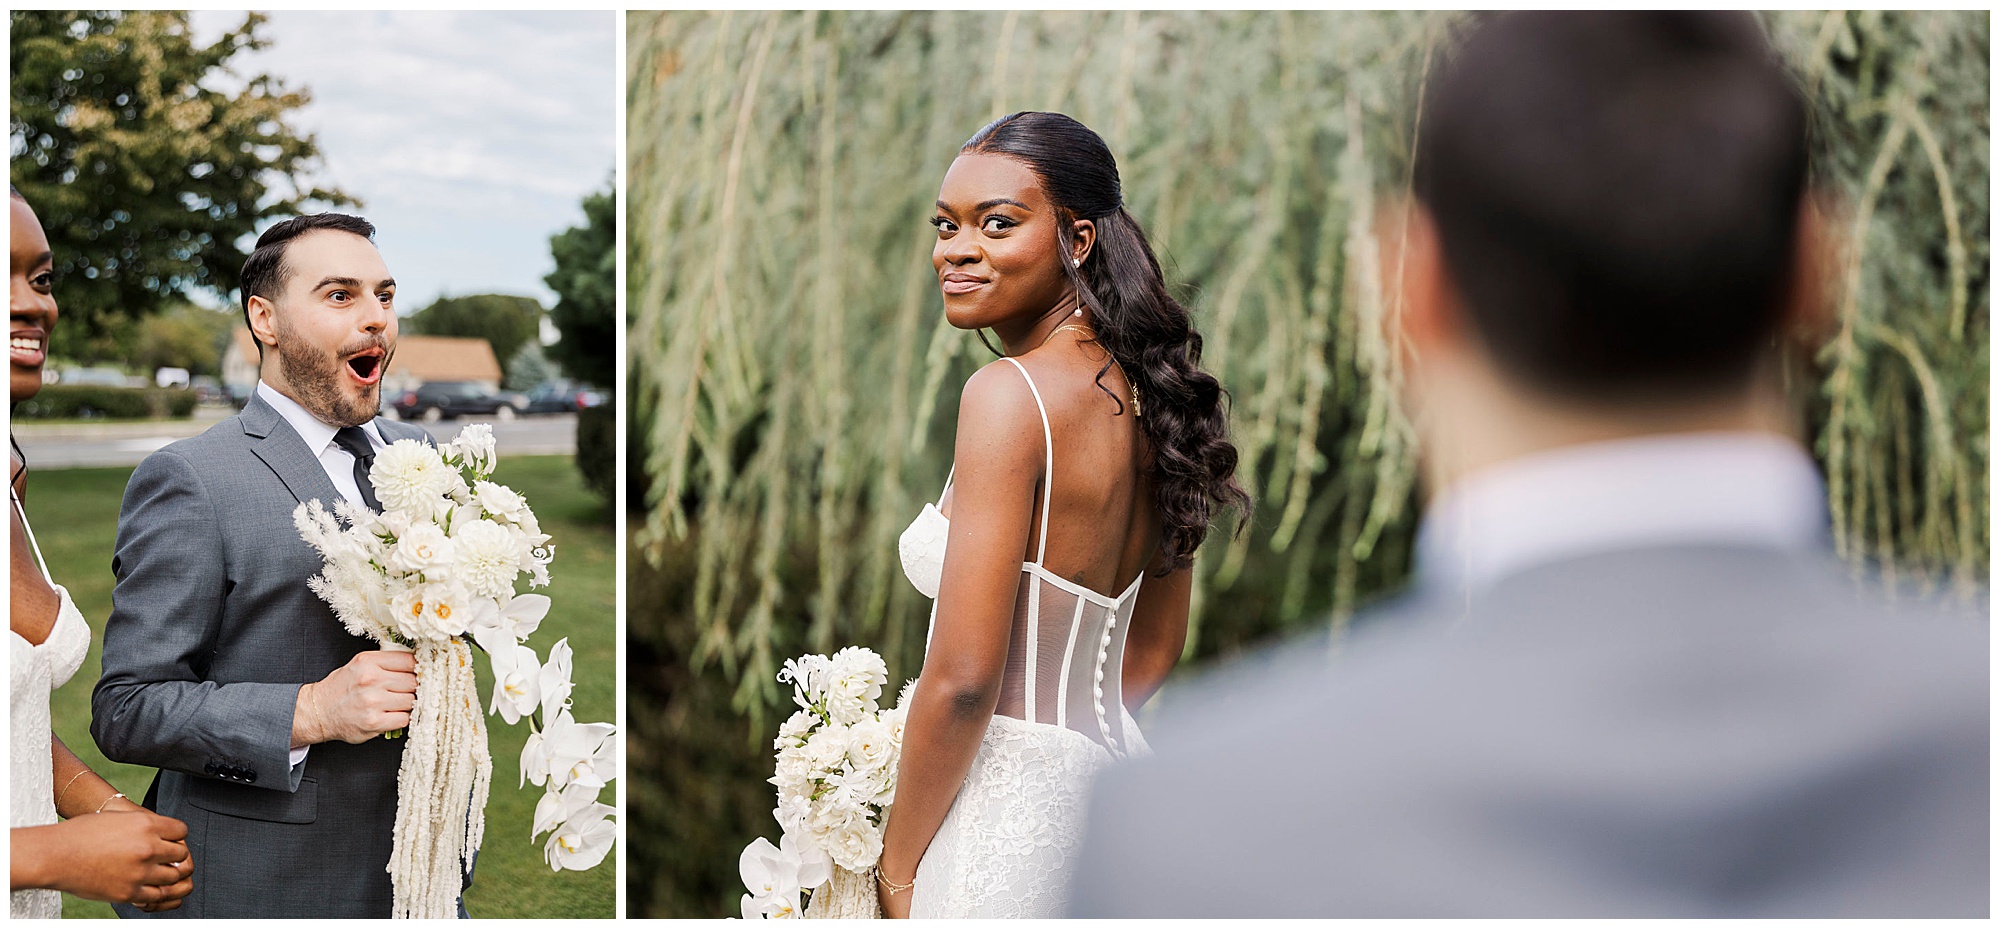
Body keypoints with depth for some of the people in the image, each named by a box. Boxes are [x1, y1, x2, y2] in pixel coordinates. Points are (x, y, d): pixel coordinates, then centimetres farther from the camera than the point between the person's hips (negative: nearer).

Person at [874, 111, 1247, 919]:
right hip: (1111, 768, 8)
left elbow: (963, 677, -21)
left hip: (1005, 820, -8)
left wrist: (896, 865, -10)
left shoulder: (1010, 393, -18)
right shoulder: (1145, 394, 6)